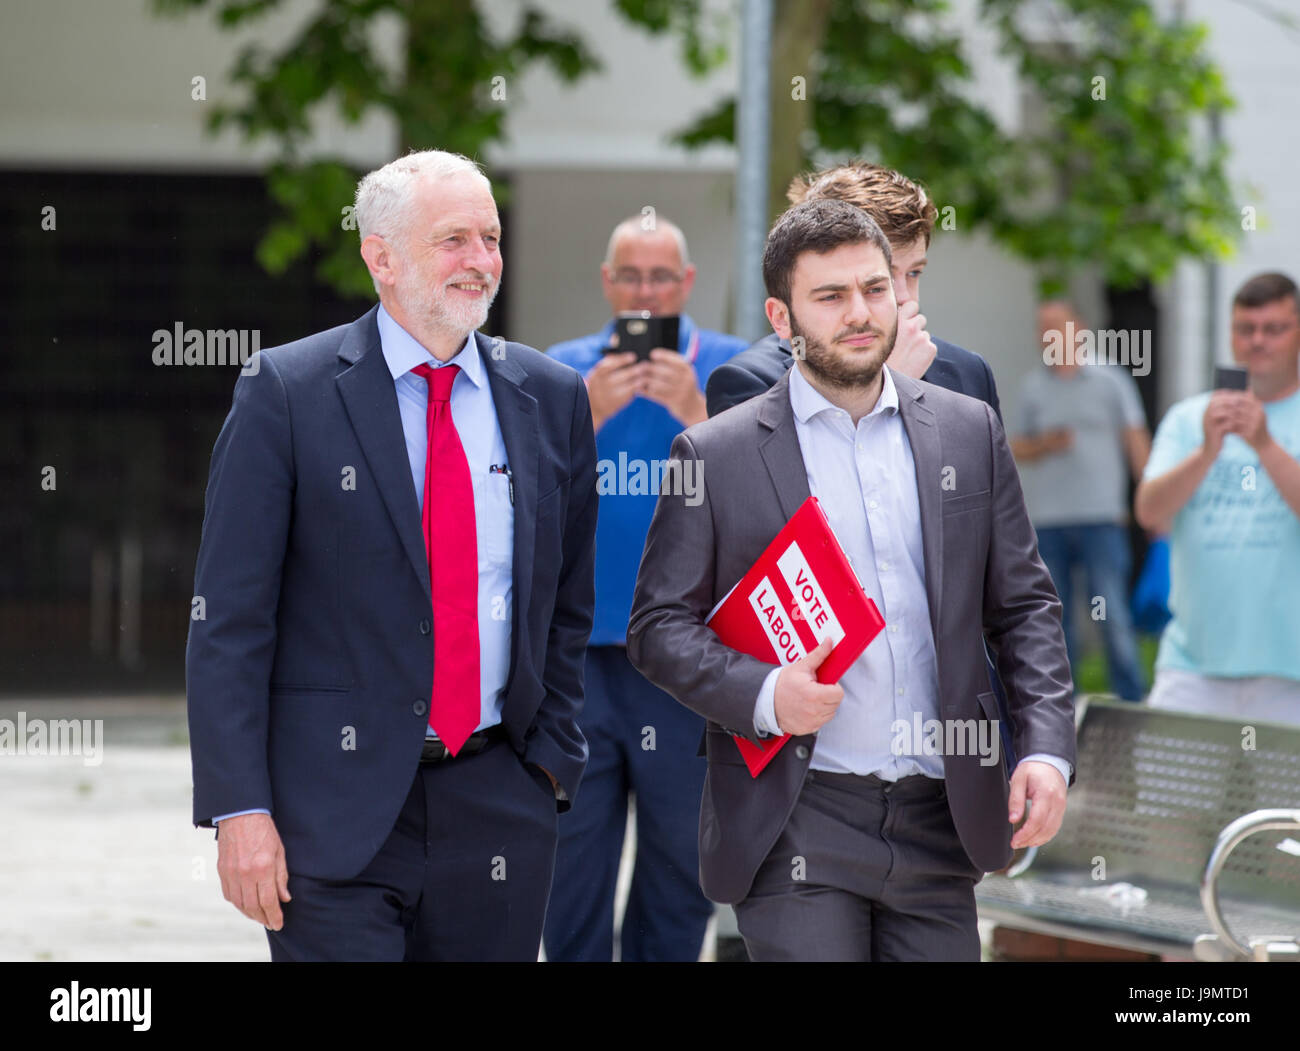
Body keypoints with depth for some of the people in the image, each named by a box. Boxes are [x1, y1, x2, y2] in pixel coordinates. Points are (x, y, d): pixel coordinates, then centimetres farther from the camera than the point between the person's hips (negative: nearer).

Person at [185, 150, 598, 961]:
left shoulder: (551, 398, 9)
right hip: (334, 810, -3)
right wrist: (240, 809, -12)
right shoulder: (288, 393, -3)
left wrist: (552, 762, 7)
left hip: (500, 806, 4)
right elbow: (230, 619, -5)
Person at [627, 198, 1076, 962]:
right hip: (797, 830, -3)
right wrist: (762, 695, -15)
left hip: (939, 818, 3)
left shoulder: (969, 431, 11)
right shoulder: (716, 455, 1)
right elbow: (659, 626, 2)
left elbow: (1024, 605, 13)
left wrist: (1047, 748, -1)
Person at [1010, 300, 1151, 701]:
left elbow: (1136, 443, 6)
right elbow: (1018, 449, 15)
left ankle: (1131, 703, -4)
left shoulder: (1110, 382, 6)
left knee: (1113, 616, -9)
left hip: (1101, 517, -3)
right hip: (1046, 520, 3)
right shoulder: (1032, 387, 12)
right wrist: (1045, 445, -7)